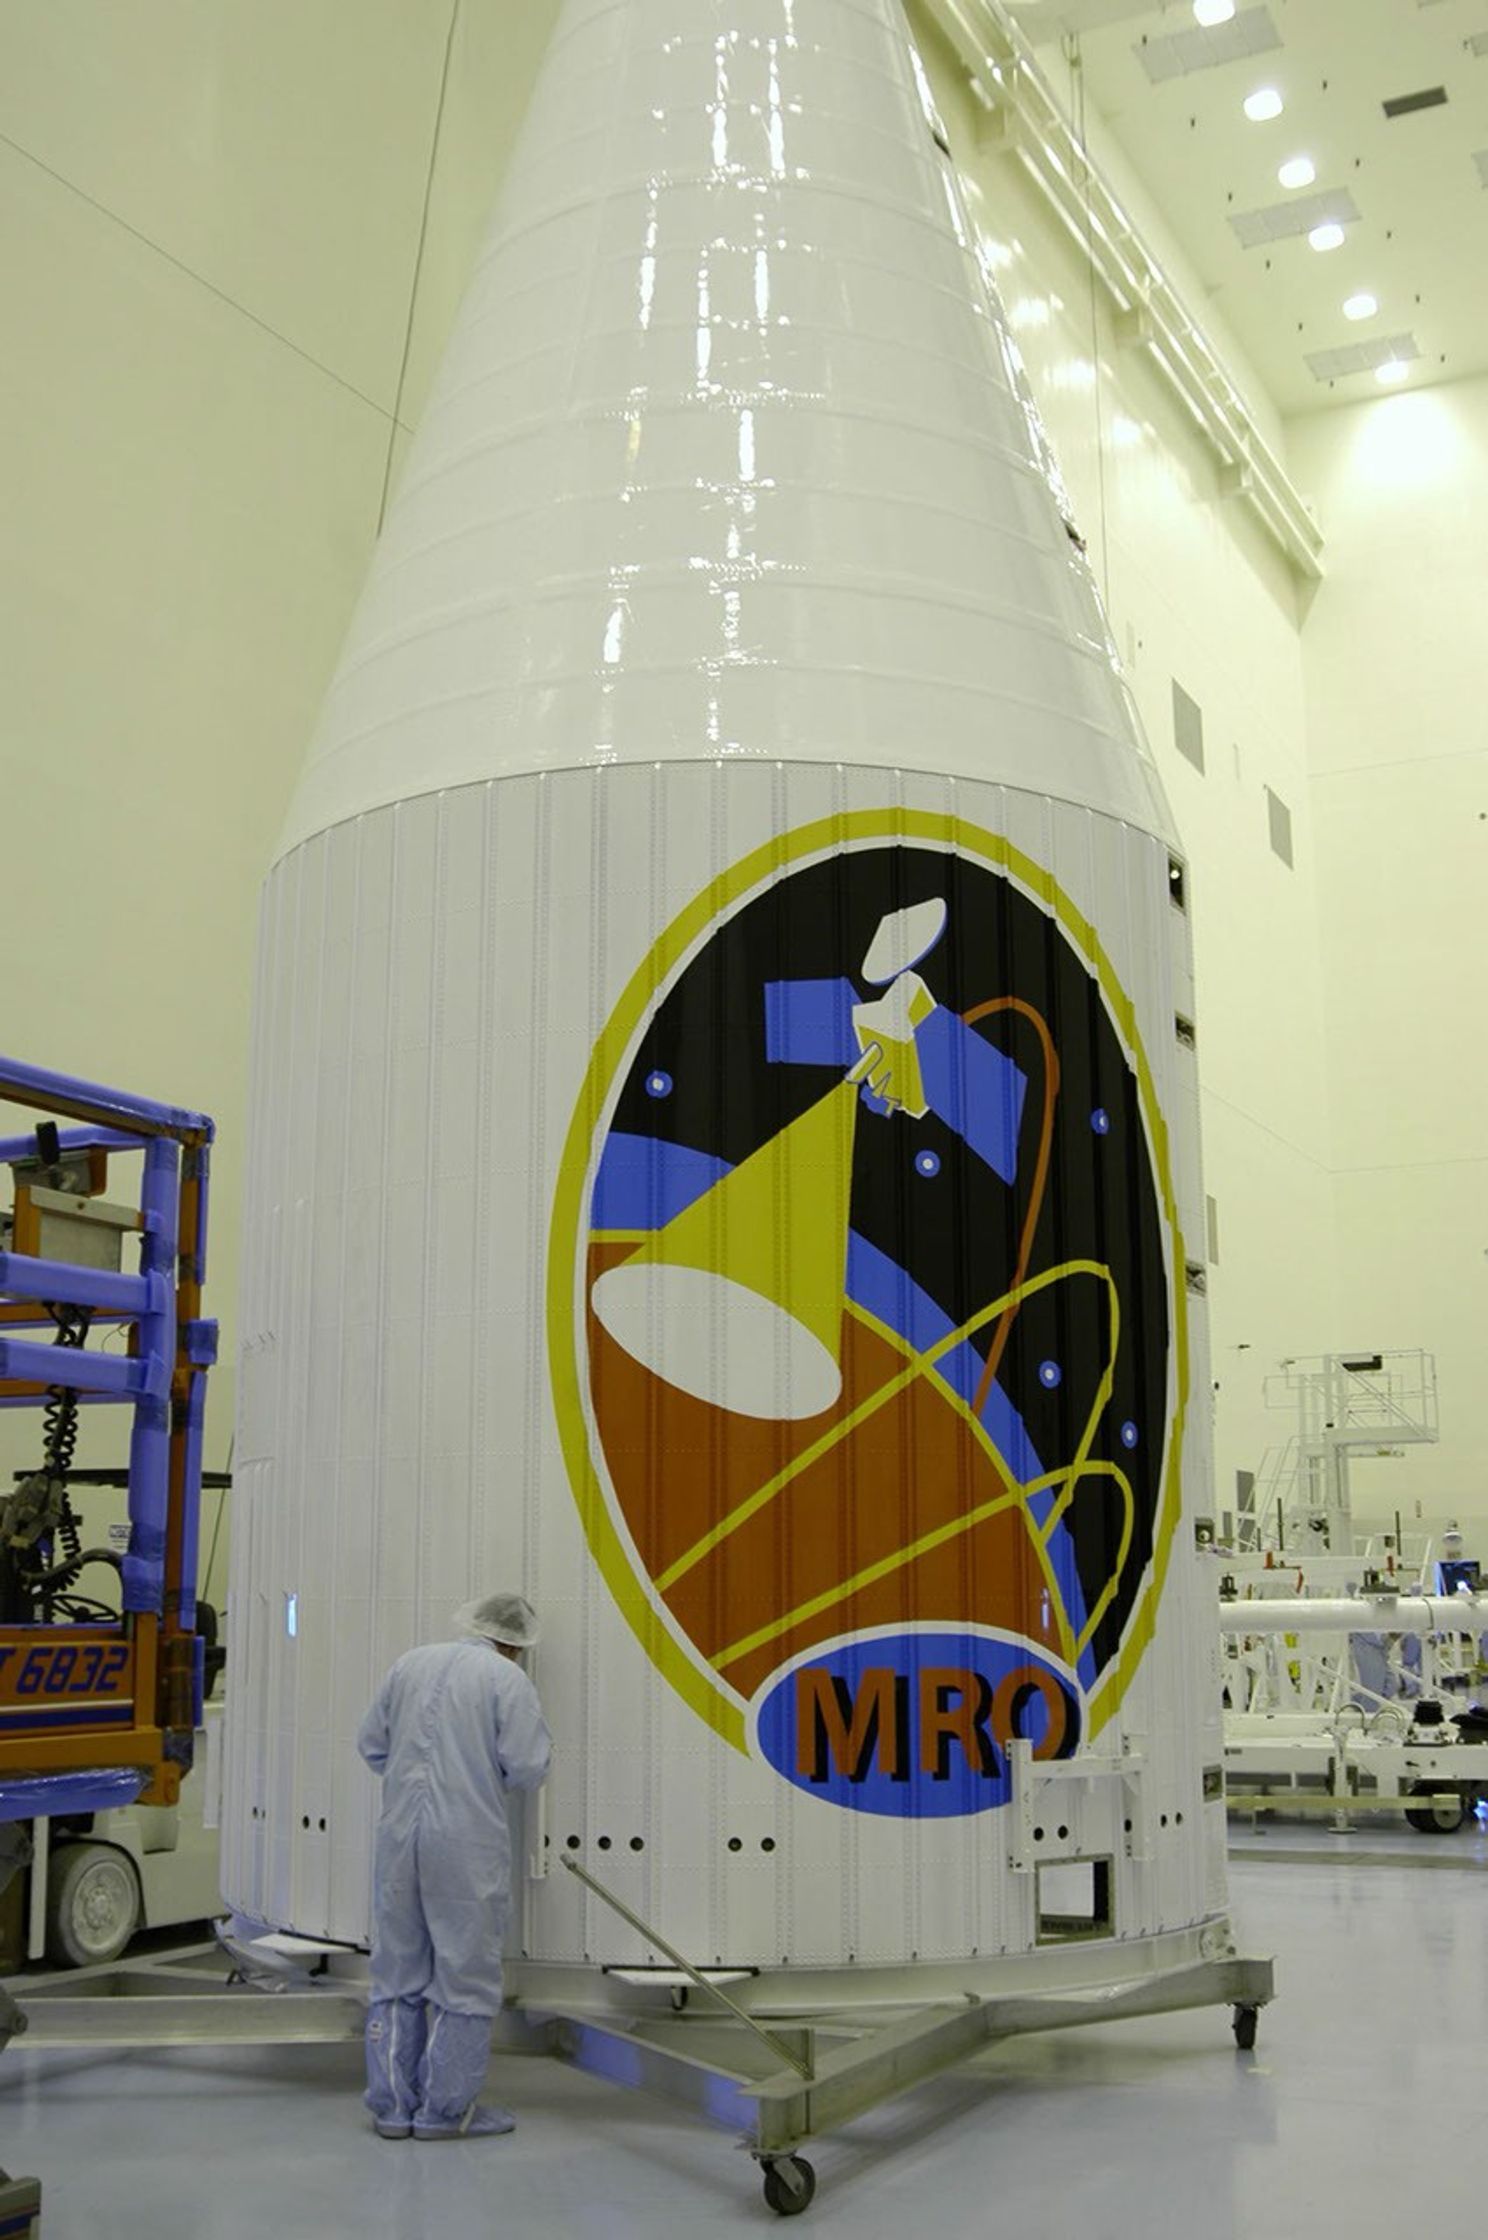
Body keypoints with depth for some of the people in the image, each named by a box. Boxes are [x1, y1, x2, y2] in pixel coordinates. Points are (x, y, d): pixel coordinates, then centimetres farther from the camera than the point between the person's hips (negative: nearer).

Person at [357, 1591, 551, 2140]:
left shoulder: (410, 1664, 10)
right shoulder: (508, 1679, -7)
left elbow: (371, 1743, 15)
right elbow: (526, 1768, -11)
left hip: (400, 1835, 5)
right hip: (468, 1845, -5)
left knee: (397, 1973, 15)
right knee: (464, 1977, 7)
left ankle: (392, 2105, 21)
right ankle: (446, 2109, 11)